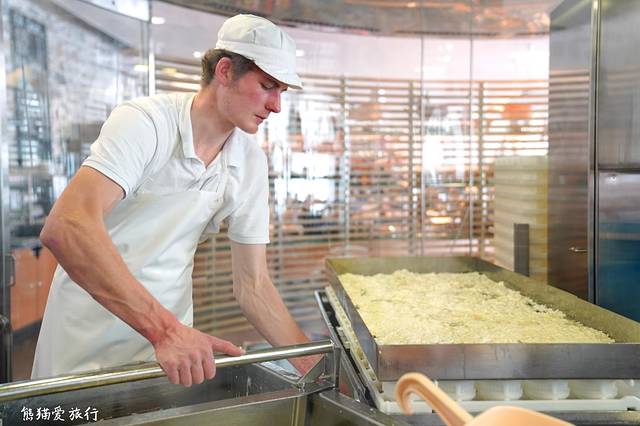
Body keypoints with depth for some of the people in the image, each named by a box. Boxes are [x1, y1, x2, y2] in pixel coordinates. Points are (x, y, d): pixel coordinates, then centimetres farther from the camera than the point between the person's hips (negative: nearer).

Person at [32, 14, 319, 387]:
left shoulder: (251, 164, -4)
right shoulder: (145, 121, -20)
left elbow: (252, 284, -1)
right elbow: (67, 227, -34)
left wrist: (314, 364, -9)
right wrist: (164, 327, -41)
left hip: (170, 337, 4)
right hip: (87, 342, -4)